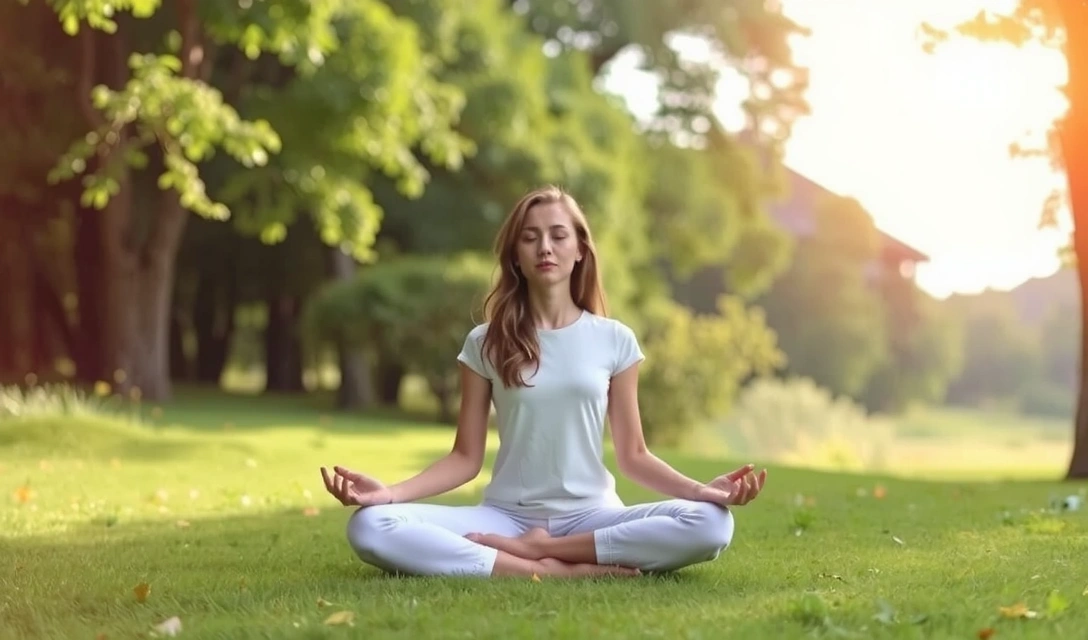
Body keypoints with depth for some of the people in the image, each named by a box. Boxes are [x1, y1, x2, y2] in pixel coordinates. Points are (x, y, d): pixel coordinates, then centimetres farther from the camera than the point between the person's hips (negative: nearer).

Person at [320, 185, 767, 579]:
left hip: (590, 516, 1)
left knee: (710, 525, -29)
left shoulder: (615, 340, 6)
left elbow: (633, 456, 6)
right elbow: (466, 458, 4)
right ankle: (559, 570, -29)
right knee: (370, 528, -27)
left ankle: (534, 550, -19)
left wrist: (703, 488, -13)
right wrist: (390, 492, -13)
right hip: (506, 516, 0)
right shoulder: (485, 343, 5)